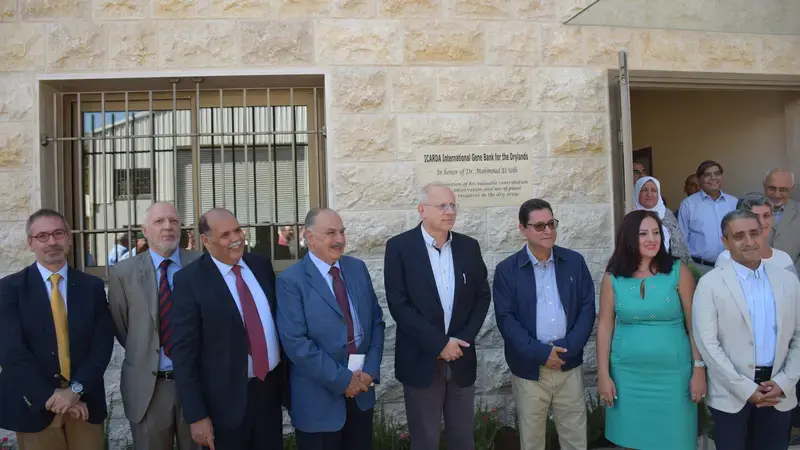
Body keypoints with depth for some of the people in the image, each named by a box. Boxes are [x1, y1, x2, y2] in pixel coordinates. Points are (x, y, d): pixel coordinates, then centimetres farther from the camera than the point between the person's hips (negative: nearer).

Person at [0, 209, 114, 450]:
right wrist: (50, 397, -16)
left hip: (84, 402, 2)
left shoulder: (92, 286, 3)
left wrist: (76, 389, -15)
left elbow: (103, 343, -3)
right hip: (35, 406, -1)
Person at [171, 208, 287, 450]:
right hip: (226, 398, -4)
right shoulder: (189, 280, -12)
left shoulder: (261, 265, 2)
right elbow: (183, 352, -12)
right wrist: (196, 415, -13)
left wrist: (285, 374, 13)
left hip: (271, 387, 5)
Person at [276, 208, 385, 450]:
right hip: (319, 397, -5)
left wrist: (370, 370, -6)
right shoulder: (291, 281, -12)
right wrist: (342, 379, -16)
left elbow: (376, 321, 6)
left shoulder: (357, 268, 5)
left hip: (362, 386, 5)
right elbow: (296, 342, -18)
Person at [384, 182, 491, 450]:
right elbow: (398, 304, -13)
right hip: (421, 360, -3)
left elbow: (482, 296, 7)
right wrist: (439, 343, -15)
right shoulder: (399, 247, -8)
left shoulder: (469, 246, 4)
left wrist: (463, 339, -7)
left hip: (461, 358, 4)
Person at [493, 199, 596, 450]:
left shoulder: (575, 262, 3)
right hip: (528, 369, -1)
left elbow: (587, 308, 1)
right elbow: (505, 318, -8)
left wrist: (568, 347, -12)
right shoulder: (506, 270, -4)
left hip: (569, 365, 2)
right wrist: (539, 352, -16)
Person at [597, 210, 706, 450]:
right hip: (628, 375, 1)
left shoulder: (678, 272, -4)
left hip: (672, 374, -1)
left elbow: (694, 324, -2)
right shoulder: (613, 277, -1)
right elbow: (604, 326, 1)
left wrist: (699, 370, -5)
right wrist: (603, 374, 0)